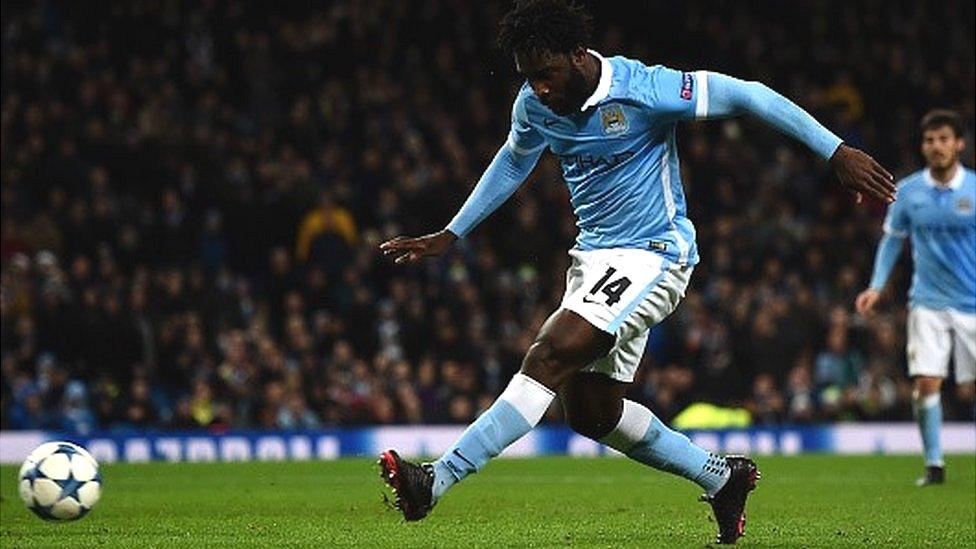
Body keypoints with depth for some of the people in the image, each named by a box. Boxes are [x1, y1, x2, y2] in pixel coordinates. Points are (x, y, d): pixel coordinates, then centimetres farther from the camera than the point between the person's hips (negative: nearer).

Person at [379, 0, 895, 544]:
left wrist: (837, 152, -19)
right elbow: (512, 164, 22)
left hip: (654, 253, -8)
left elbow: (748, 96, -17)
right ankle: (722, 477, 23)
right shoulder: (534, 105, 0)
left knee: (549, 357, -23)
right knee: (591, 413, 6)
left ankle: (436, 481, -28)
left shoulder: (640, 89, -20)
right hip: (594, 256, 8)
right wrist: (449, 235, 23)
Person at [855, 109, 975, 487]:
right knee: (925, 382, -11)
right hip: (928, 302, 1)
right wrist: (876, 286, 4)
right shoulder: (907, 191, 1)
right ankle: (934, 464, -1)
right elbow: (892, 239, 13)